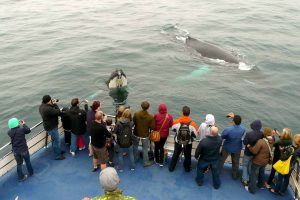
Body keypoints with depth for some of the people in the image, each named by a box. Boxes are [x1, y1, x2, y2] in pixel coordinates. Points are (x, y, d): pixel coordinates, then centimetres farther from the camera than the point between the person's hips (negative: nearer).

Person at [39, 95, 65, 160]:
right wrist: (55, 104, -17)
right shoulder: (48, 109, -35)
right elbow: (58, 112, -29)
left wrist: (52, 104, -8)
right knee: (56, 141, 4)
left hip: (49, 126, 10)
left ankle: (58, 151, 45)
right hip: (51, 127, -10)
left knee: (54, 139, 26)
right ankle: (57, 156, 17)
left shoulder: (42, 106, -3)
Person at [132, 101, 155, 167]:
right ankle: (146, 162, 25)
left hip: (136, 134, 2)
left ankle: (135, 159, 41)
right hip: (145, 135, -2)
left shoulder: (136, 114, -19)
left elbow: (133, 123, -7)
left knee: (135, 146, 25)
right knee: (145, 149, 14)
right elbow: (152, 127, -17)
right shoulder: (150, 117, -22)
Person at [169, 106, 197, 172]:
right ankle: (187, 168, 44)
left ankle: (171, 167, 39)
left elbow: (173, 129, -2)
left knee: (175, 155, 24)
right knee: (187, 156, 24)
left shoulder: (176, 122, -23)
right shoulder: (192, 124, -25)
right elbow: (195, 134, -13)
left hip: (178, 142, 1)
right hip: (188, 144, -1)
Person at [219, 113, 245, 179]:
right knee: (235, 162, 26)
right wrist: (234, 117, 2)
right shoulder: (243, 129, -26)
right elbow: (239, 124, -1)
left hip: (227, 148, -2)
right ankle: (235, 175, 45)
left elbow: (222, 137, -17)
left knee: (221, 160, 24)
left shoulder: (228, 130, -37)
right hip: (237, 148, 2)